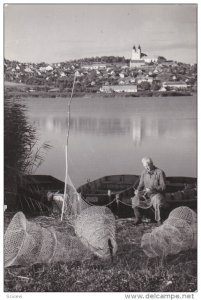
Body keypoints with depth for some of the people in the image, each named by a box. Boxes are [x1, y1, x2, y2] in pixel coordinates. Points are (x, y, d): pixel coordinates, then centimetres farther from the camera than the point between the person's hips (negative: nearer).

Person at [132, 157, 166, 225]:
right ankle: (138, 218, -6)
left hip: (157, 194, -4)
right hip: (146, 193, 4)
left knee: (158, 202, -39)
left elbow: (163, 187, -12)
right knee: (135, 199, -23)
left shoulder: (160, 172, -11)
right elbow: (141, 185, 12)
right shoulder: (144, 172, 5)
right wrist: (138, 190, -10)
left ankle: (159, 221, -22)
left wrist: (152, 188, -26)